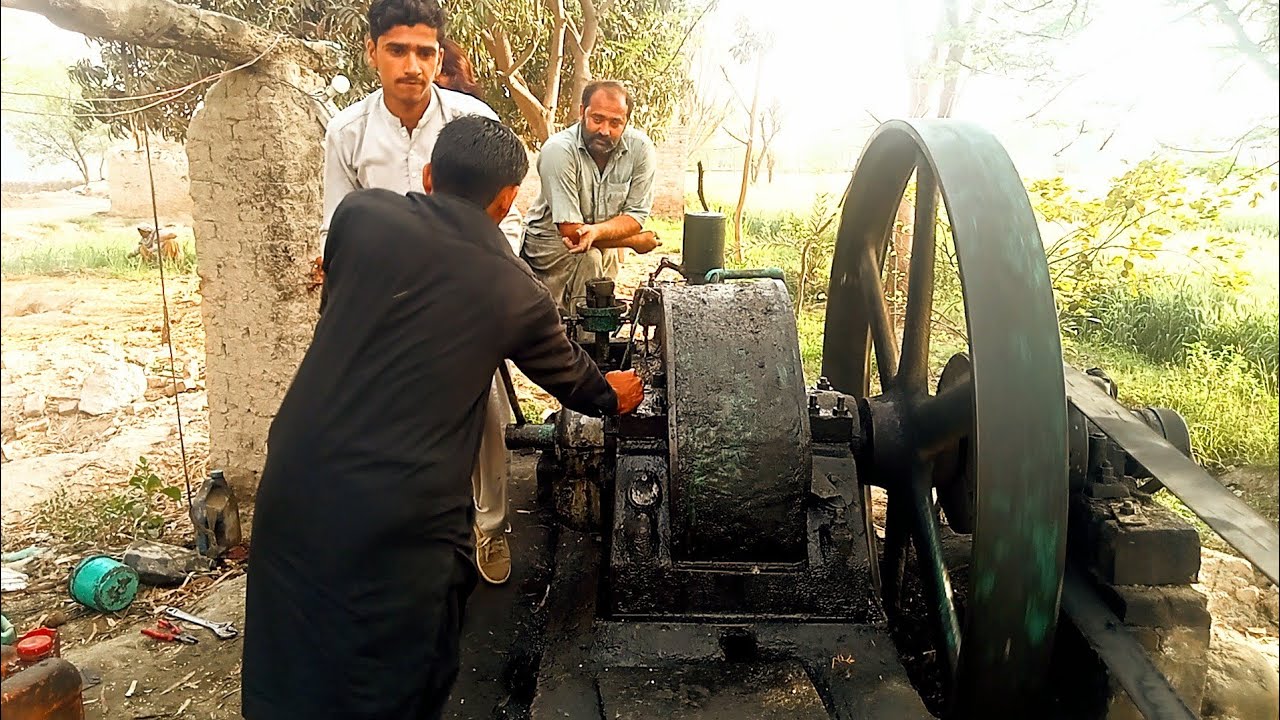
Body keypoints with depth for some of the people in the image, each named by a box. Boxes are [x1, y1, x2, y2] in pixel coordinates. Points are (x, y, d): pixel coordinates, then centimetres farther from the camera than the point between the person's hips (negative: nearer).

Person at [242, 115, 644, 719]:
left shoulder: (361, 213, 0)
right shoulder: (518, 293, 0)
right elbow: (574, 379, 17)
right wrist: (613, 396, 40)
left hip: (295, 486, 3)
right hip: (405, 521, -2)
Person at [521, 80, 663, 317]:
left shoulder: (640, 148, -15)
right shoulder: (558, 149, -26)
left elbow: (636, 216, -13)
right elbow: (570, 229, -26)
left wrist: (595, 231, -35)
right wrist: (637, 241, -18)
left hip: (603, 244, 5)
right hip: (550, 238, -4)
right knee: (588, 259, -30)